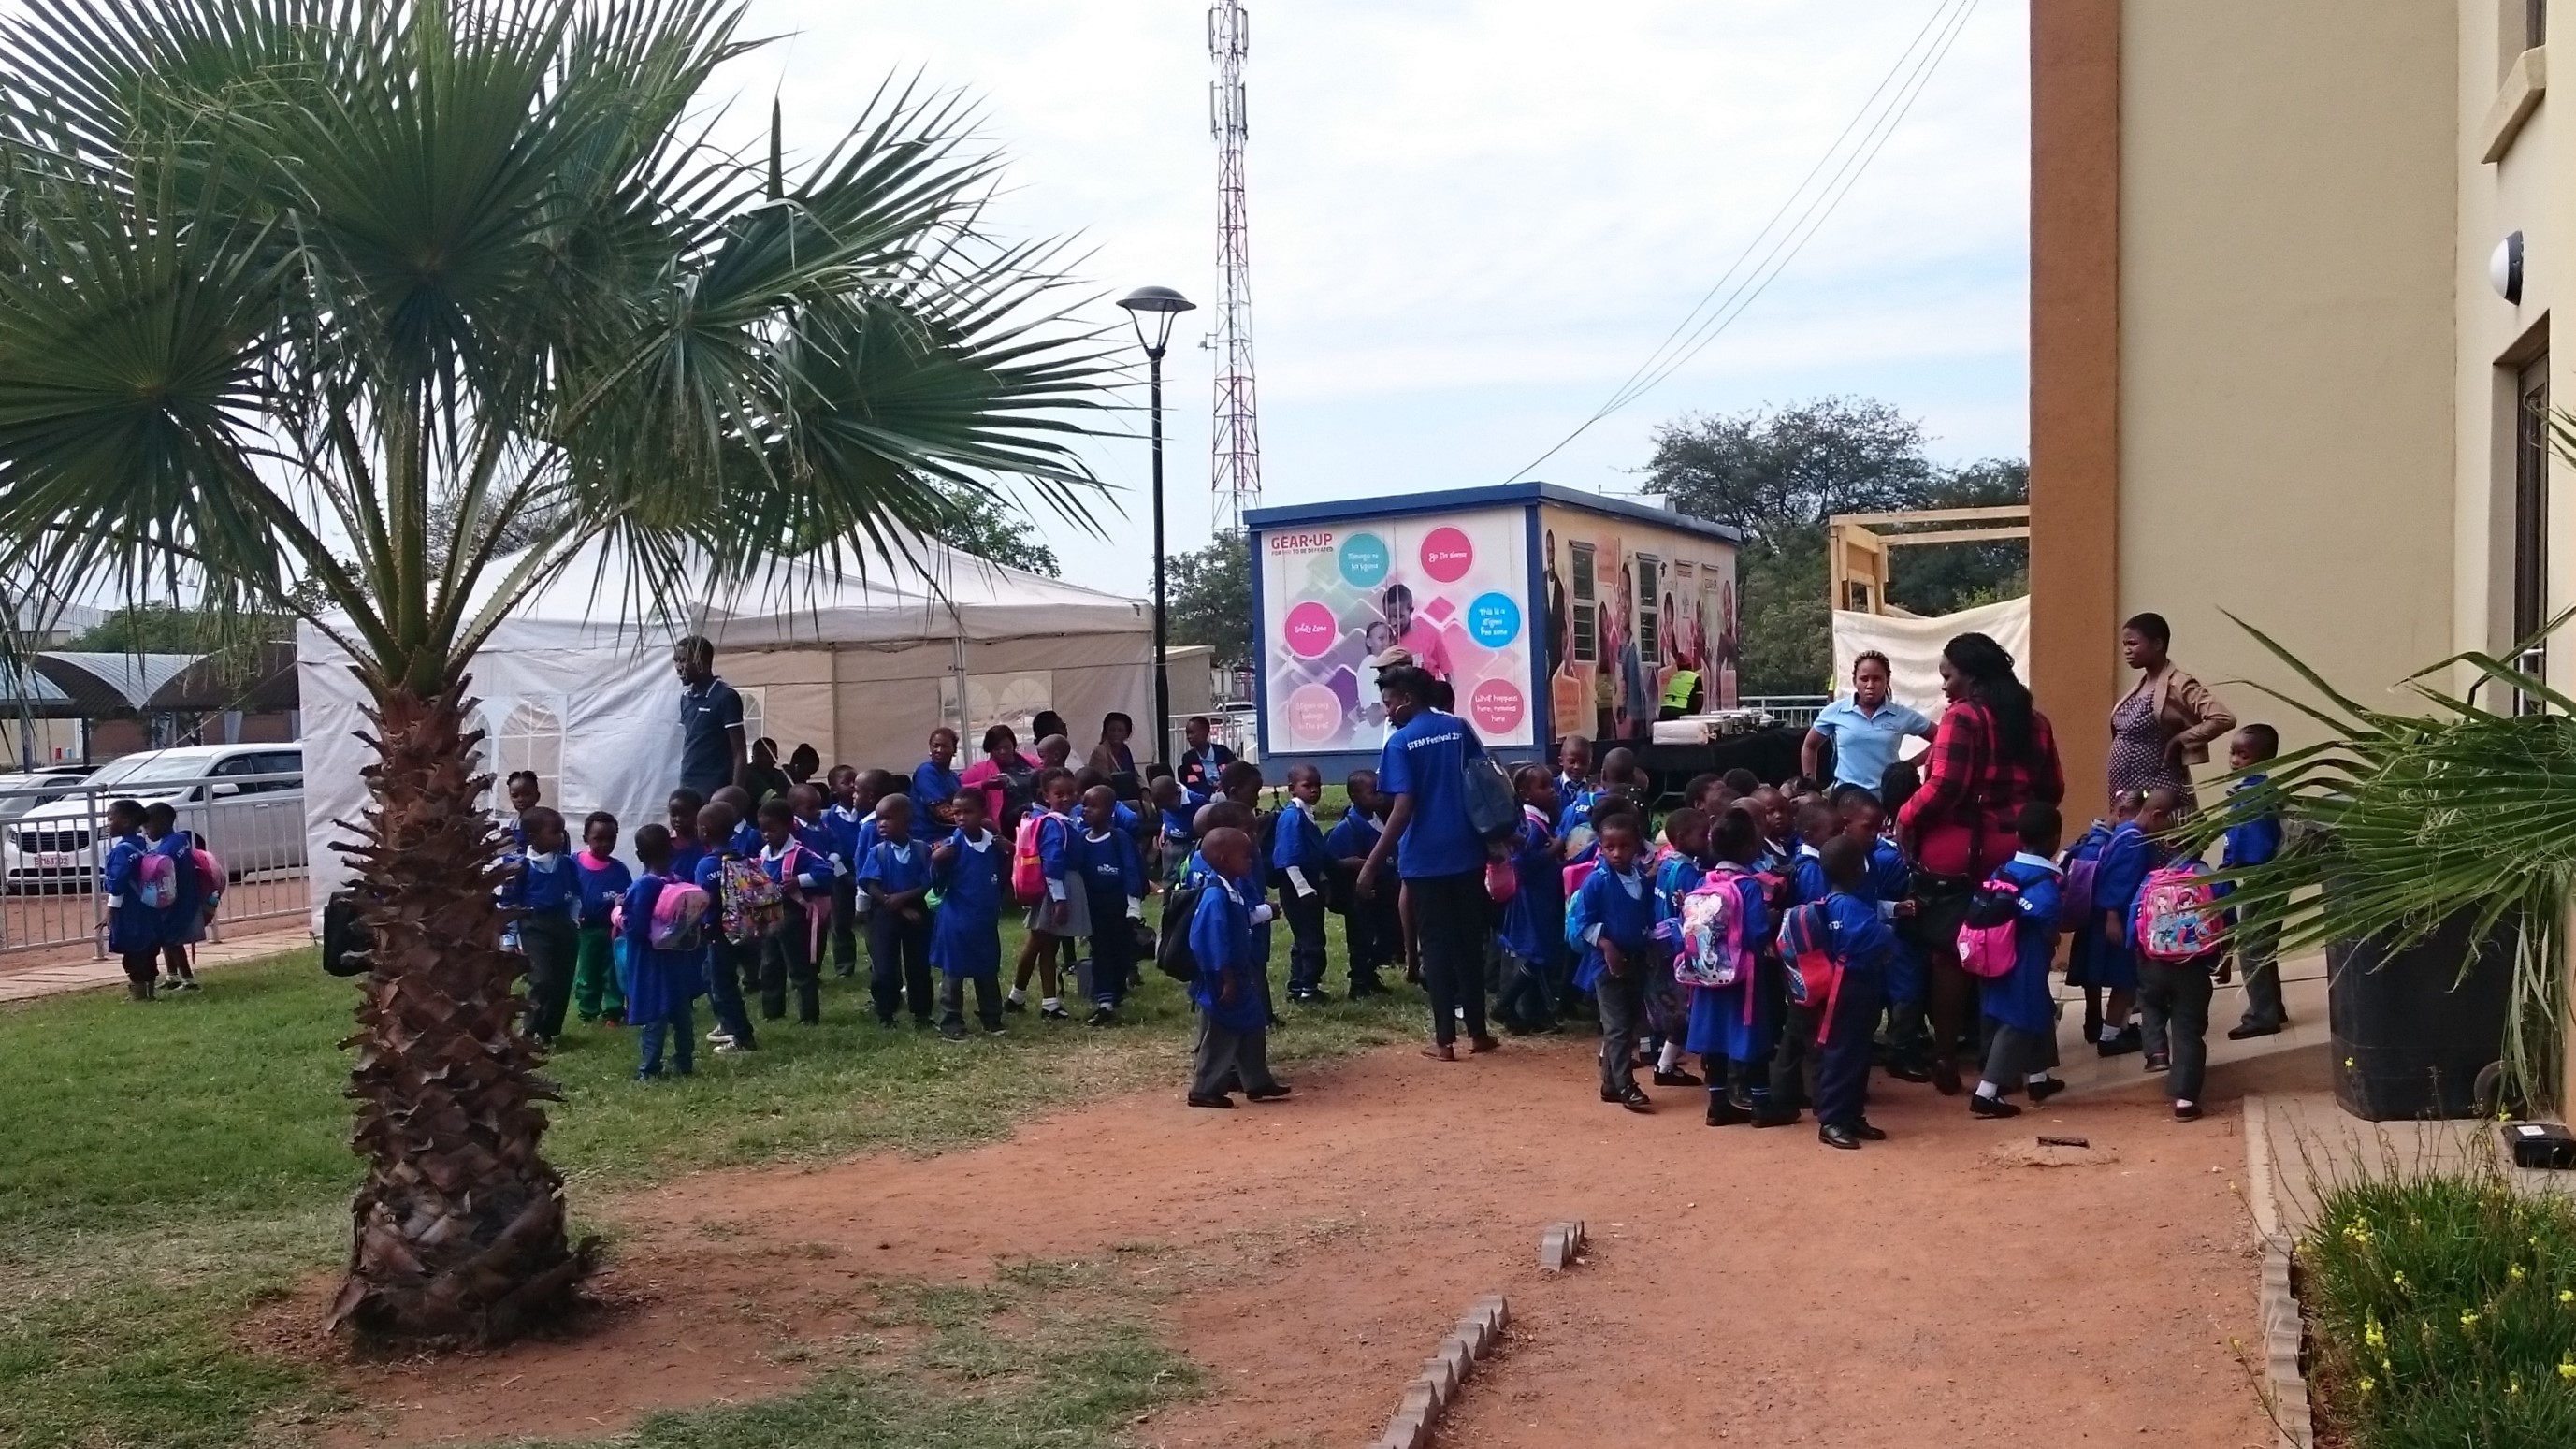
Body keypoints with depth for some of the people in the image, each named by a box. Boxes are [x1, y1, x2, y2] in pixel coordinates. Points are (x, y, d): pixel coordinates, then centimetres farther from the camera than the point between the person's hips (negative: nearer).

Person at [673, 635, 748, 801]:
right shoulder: (686, 698, 13)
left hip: (715, 790, -7)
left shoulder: (725, 697, -9)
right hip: (688, 788, 7)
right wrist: (682, 786, 15)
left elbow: (739, 753, -10)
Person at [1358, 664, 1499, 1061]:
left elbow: (1403, 808, -16)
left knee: (1436, 946, 3)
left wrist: (1372, 863, -14)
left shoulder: (1400, 742, -8)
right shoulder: (1459, 728, 6)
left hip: (1425, 860, -4)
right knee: (1470, 941, 13)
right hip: (1467, 853, 4)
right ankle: (1477, 1031, 19)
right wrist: (1491, 837, 21)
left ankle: (1445, 1039, 3)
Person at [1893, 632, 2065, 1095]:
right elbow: (2052, 789, 16)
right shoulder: (2034, 720, 11)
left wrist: (1904, 820, -6)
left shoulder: (1962, 716, -11)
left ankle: (1946, 1058, 6)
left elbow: (1943, 788, -19)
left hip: (1958, 852, -6)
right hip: (2013, 852, 6)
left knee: (1949, 953, 3)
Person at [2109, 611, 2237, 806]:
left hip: (2158, 791, -8)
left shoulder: (2178, 684, -12)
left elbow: (2224, 719, -22)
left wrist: (2178, 740, -16)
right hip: (2125, 789, 8)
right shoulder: (2140, 685, 11)